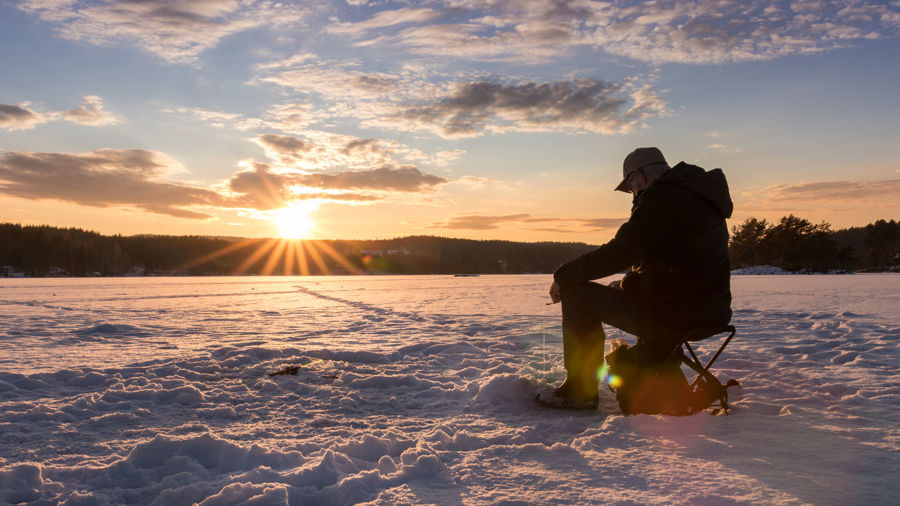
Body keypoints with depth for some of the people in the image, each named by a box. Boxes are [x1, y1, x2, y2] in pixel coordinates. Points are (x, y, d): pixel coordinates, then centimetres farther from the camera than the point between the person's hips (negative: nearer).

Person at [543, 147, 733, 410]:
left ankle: (580, 390, 4)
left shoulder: (663, 195, -14)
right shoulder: (699, 195, 18)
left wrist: (563, 275, -9)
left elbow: (620, 251, -19)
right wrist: (627, 282, 25)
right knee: (620, 289, 34)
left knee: (577, 293, -4)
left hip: (676, 314, -10)